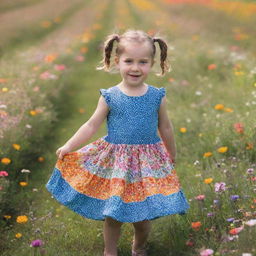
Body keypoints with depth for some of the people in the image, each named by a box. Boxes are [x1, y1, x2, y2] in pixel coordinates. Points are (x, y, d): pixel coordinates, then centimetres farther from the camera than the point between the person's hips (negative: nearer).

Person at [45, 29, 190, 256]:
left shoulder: (157, 97, -4)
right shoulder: (110, 97, -7)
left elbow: (165, 128, 9)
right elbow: (92, 125, 0)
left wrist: (172, 154, 20)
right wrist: (68, 147, -5)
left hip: (148, 163, 1)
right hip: (115, 163, 0)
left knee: (143, 214, 8)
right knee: (112, 213, 9)